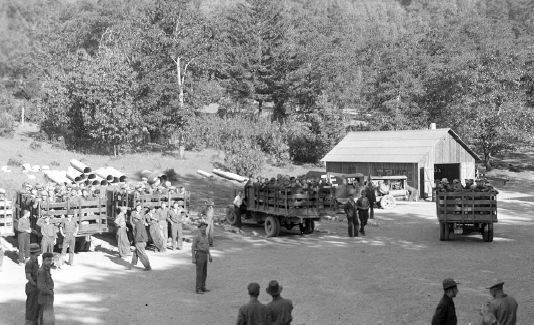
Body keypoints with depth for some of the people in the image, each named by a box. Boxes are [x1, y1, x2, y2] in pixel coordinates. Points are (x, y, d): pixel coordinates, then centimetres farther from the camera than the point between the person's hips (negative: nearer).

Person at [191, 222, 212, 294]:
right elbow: (193, 248, -12)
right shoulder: (197, 236, -13)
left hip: (204, 256, 8)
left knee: (204, 272, 11)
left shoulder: (205, 236, 12)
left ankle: (202, 287, 19)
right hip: (199, 255, -8)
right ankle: (198, 289, -1)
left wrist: (209, 256, 17)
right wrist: (193, 259, -17)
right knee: (199, 273, -7)